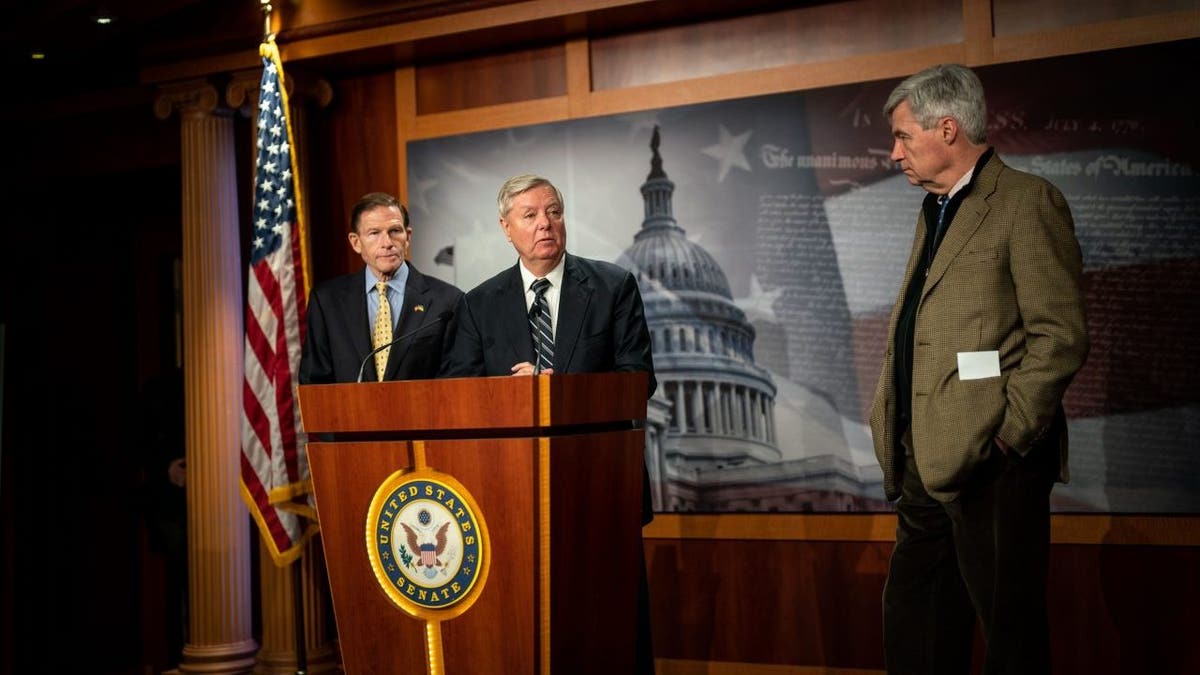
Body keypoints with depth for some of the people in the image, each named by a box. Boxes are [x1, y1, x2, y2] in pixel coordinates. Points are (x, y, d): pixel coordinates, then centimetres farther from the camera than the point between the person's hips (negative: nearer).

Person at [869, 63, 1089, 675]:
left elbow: (1061, 335, -15)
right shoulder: (933, 211, 19)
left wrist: (1005, 436, -17)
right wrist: (897, 438, 13)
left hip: (989, 464, -9)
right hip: (926, 464, 9)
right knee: (913, 625, 15)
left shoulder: (1026, 202, -8)